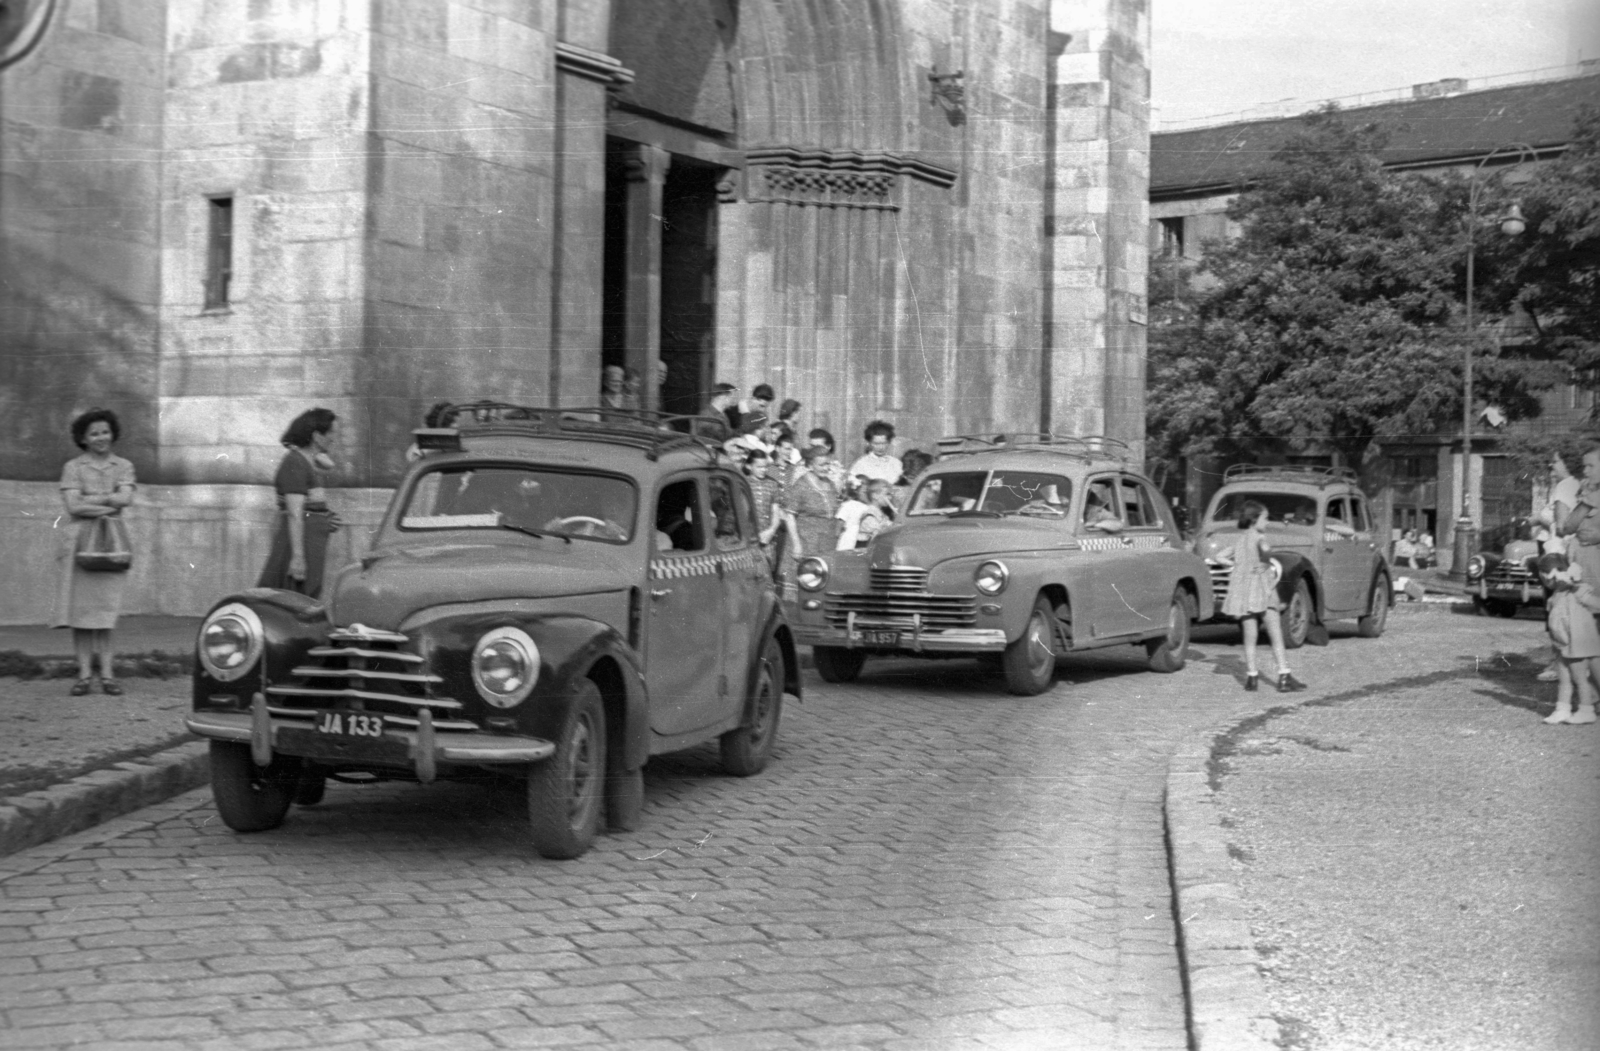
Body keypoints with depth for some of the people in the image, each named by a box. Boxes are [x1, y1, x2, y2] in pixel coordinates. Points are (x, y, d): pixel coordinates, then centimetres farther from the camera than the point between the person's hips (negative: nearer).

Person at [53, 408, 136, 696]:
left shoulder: (123, 466, 11)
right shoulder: (72, 467, 5)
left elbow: (125, 498, -6)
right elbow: (73, 506, -7)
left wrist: (89, 499, -7)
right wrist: (108, 505, -6)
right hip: (81, 539, -1)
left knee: (105, 606, -1)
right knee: (79, 606, -4)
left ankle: (107, 674, 0)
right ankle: (84, 675, -2)